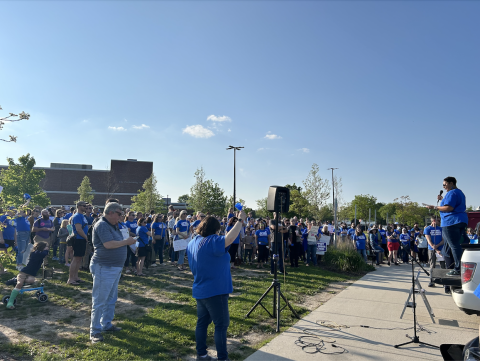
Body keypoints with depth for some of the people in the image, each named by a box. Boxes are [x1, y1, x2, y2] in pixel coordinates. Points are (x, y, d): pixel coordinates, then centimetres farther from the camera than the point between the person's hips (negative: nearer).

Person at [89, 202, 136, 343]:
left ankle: (107, 324, 33)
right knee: (100, 301, 0)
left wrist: (128, 240, 0)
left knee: (111, 299, 20)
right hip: (104, 268, -10)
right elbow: (108, 244, -26)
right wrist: (127, 241, -16)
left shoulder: (113, 226, 13)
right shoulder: (102, 225, -16)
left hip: (116, 268, 10)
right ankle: (95, 331, 11)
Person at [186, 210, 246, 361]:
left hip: (200, 291, 9)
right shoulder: (211, 241, -20)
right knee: (221, 324, 1)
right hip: (214, 291, -9)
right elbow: (229, 238, -37)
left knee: (202, 322, 16)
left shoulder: (193, 243, 7)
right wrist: (240, 220, -29)